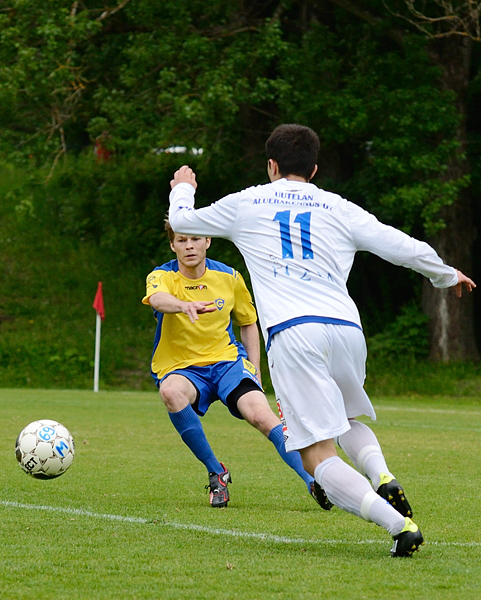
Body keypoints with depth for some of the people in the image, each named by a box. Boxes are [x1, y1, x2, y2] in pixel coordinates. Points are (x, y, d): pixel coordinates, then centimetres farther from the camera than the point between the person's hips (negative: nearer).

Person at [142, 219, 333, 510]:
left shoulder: (229, 277, 2)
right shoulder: (162, 276, -7)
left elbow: (248, 323, 16)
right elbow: (158, 299, -33)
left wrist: (255, 372, 6)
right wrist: (185, 306, -56)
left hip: (227, 360, 1)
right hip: (181, 367, -1)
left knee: (261, 414, -26)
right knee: (171, 392, -37)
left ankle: (312, 482, -22)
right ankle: (216, 472, -20)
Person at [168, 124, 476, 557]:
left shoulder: (245, 204, 16)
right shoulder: (340, 210, 17)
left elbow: (182, 220, 31)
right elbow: (405, 248, 16)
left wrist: (182, 189, 54)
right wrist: (447, 275, 36)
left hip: (291, 334, -3)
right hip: (346, 327, 3)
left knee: (319, 456, -7)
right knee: (349, 420, 30)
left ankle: (400, 524, -27)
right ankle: (383, 478, -1)